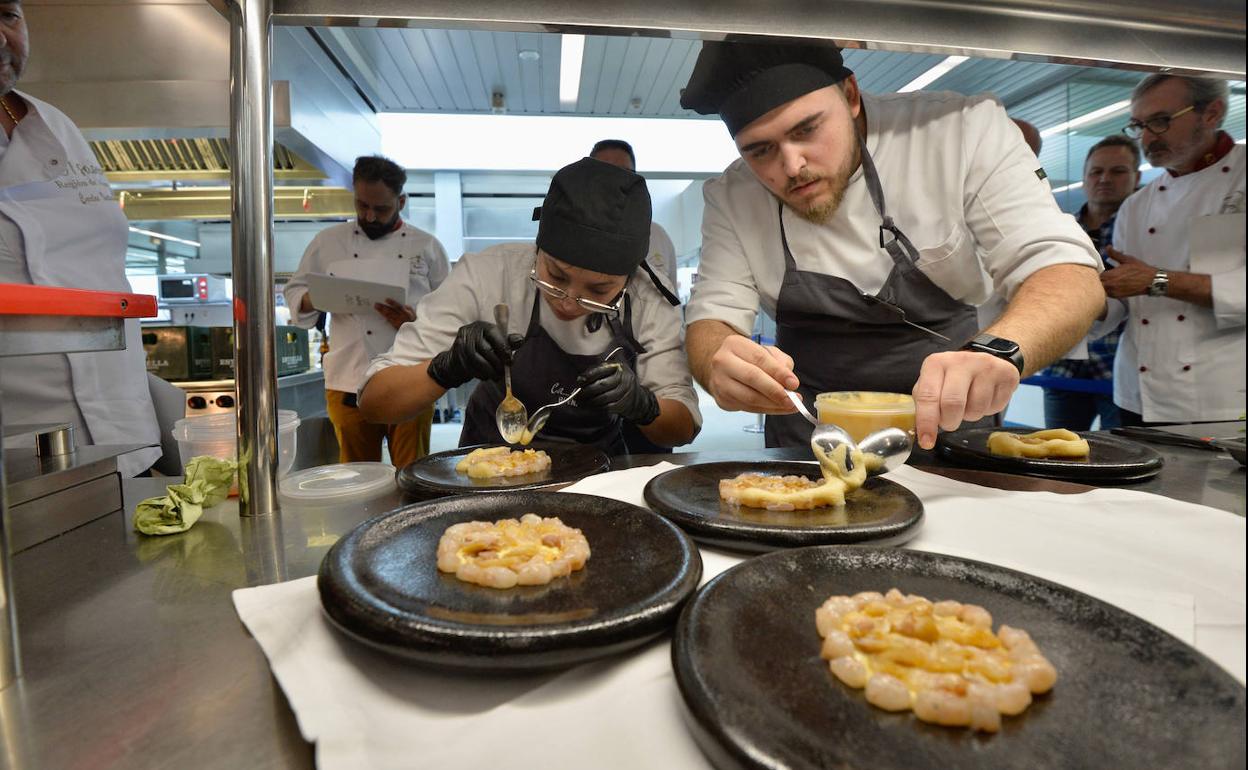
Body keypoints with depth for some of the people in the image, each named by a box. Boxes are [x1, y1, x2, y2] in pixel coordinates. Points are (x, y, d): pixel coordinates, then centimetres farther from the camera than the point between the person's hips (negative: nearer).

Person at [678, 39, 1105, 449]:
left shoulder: (964, 129, -12)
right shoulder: (730, 198, -6)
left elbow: (1073, 277, -17)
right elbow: (710, 321, -9)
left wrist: (996, 350, -39)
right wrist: (722, 366, -33)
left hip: (948, 422, -1)